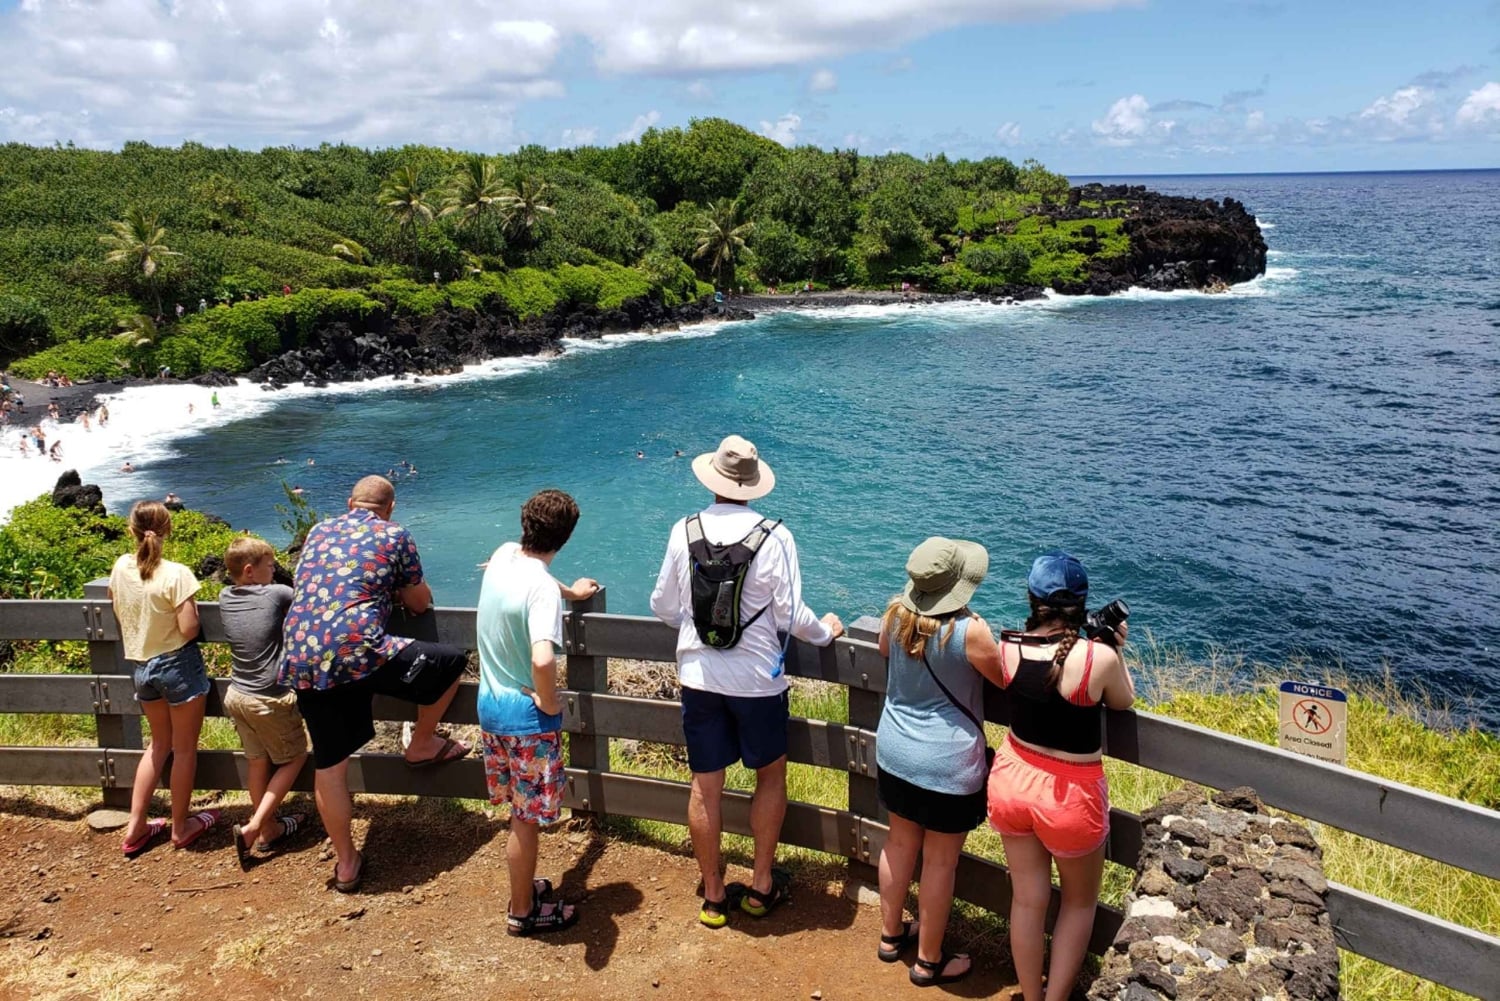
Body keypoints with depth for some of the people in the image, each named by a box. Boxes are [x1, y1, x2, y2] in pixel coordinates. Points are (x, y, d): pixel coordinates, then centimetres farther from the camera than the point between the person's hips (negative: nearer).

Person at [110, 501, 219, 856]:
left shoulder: (120, 567, -3)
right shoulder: (176, 574, -21)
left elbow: (118, 611, 12)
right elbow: (189, 629, -21)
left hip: (140, 665, 6)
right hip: (178, 664, -6)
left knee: (160, 743, 22)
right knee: (184, 748, 10)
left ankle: (136, 827, 23)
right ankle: (180, 827, 22)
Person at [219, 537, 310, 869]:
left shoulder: (225, 598, 1)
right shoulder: (276, 594, -18)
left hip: (236, 697, 6)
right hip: (269, 700, -6)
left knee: (258, 762, 19)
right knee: (294, 758, 13)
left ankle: (269, 830, 31)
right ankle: (254, 827, 5)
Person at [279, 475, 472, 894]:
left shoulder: (318, 531, 21)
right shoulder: (395, 536, 7)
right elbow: (420, 604, 15)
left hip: (302, 662, 6)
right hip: (358, 650, -6)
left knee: (329, 766, 15)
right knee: (451, 660, 15)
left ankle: (346, 863, 25)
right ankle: (422, 745, 30)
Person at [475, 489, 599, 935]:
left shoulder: (503, 555, -2)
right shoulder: (543, 588, -26)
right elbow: (542, 660, -40)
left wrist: (569, 592, 38)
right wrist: (550, 702, -20)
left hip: (490, 703, 8)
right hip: (526, 717, -8)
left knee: (519, 810, 24)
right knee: (527, 817, 10)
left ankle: (523, 885, 41)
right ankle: (522, 911, 25)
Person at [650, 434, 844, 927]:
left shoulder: (684, 531, -6)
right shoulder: (774, 537, -13)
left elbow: (663, 606, 4)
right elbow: (790, 616, -11)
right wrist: (825, 632, 10)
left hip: (698, 678, 2)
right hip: (757, 679, -2)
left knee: (705, 786, 12)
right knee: (771, 776, 19)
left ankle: (713, 896, 25)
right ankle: (761, 886, 27)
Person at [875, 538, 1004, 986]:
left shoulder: (896, 613, -8)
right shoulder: (969, 630, -25)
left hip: (894, 751, 6)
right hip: (947, 763, -6)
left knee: (900, 843, 22)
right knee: (941, 861, 10)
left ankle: (891, 935, 39)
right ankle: (929, 961, 25)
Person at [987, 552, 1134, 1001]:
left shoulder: (1008, 648, -12)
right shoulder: (1099, 657, -24)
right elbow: (1123, 702, -3)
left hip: (1013, 779, 4)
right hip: (1069, 795, -4)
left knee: (1027, 899, 20)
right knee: (1079, 901, 23)